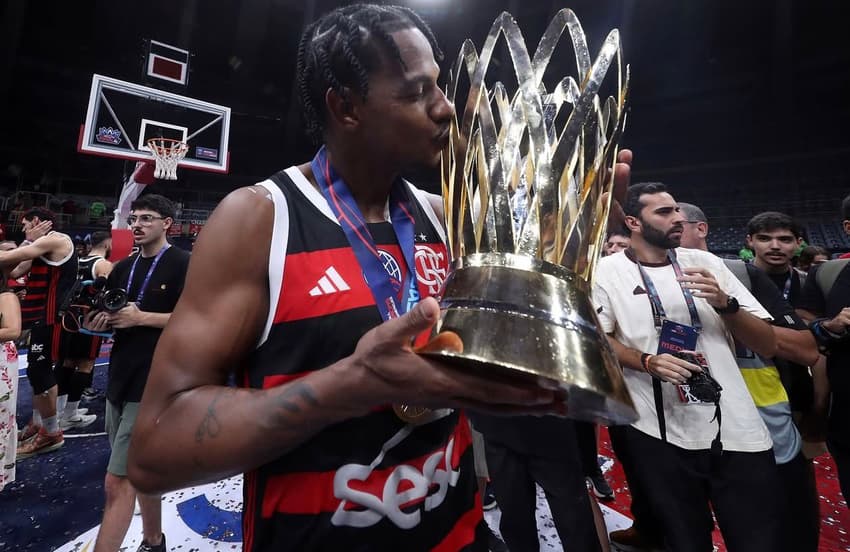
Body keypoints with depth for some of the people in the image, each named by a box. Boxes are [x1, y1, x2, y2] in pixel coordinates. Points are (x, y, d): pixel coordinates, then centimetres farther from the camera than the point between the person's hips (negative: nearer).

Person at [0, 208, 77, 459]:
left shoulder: (56, 240, -14)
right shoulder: (43, 247, 19)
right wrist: (29, 242, 11)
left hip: (50, 316, -10)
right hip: (41, 314, 10)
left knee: (39, 371, -7)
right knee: (38, 369, 16)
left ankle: (51, 433, 3)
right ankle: (38, 424, 29)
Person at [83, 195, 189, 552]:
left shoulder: (183, 264, -9)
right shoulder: (123, 268, 15)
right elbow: (112, 317, 21)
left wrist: (142, 317, -18)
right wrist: (97, 323, -1)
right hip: (119, 379, 8)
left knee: (117, 482, -6)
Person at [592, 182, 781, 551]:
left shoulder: (705, 262, 5)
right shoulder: (608, 270, -4)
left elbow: (768, 345, 5)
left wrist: (725, 303, -12)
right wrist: (647, 361, -20)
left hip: (737, 431, 3)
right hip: (658, 434, -2)